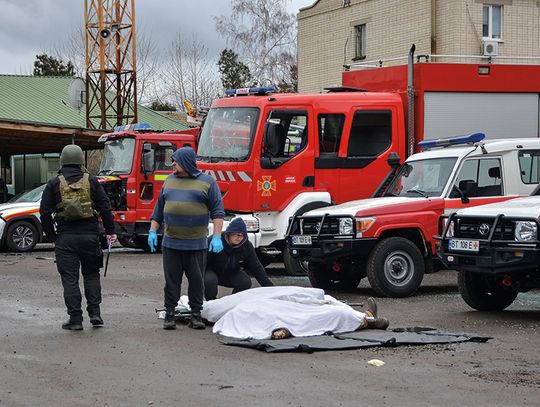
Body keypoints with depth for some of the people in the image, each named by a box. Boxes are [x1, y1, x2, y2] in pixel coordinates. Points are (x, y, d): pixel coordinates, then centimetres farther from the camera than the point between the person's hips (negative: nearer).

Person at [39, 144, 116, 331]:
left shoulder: (54, 184, 2)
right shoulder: (91, 181, 4)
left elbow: (45, 212, 1)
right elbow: (105, 208, 3)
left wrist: (52, 237, 8)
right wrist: (110, 231, 11)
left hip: (65, 238, -1)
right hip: (89, 236, 1)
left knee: (70, 278, 2)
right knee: (91, 274, 15)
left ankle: (75, 319, 1)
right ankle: (94, 313, 6)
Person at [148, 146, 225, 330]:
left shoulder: (207, 182, 0)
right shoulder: (170, 181, 12)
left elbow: (218, 211, -3)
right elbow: (159, 208, 18)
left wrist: (217, 236, -11)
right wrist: (153, 231, 10)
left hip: (197, 244, -3)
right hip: (171, 243, 3)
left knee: (196, 280, 3)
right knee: (172, 280, 3)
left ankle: (196, 315, 12)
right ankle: (169, 314, 10)